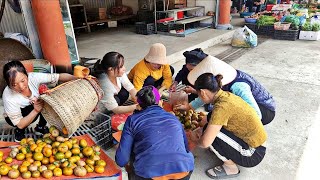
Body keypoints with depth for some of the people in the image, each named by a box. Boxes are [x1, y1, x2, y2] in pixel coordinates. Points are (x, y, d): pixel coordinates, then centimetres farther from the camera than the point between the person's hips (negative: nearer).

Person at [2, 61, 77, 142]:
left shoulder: (33, 77, -31)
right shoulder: (8, 97, -35)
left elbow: (58, 77, -32)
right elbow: (20, 124, -29)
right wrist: (36, 111, -44)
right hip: (13, 118, -4)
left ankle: (40, 127, 1)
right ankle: (19, 131, -1)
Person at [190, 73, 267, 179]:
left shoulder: (221, 106, -27)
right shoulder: (225, 95, -3)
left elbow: (205, 143, -27)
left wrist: (195, 140, -6)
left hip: (253, 154, -8)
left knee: (210, 134, -18)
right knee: (211, 127, 6)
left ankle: (231, 167, 2)